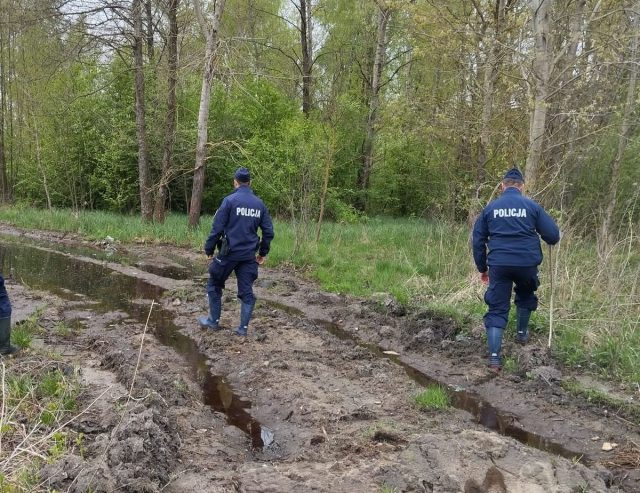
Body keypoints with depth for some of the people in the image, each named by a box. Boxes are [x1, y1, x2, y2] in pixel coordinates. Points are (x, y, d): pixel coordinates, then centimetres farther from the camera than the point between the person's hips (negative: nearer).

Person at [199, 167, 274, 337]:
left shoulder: (230, 200, -8)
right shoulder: (260, 204, 5)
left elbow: (217, 228, -10)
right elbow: (268, 231, 6)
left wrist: (209, 250, -1)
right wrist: (263, 253, 16)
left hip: (229, 253, -3)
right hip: (249, 256, 4)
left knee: (214, 284, 15)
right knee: (246, 291, 9)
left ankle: (214, 321, 21)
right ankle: (243, 328, 9)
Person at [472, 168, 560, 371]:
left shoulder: (490, 208, 8)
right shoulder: (532, 206, 3)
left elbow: (478, 240, 9)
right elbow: (553, 235, 0)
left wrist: (482, 268, 17)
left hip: (498, 264, 0)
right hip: (527, 263, 0)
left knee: (497, 309, 4)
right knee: (525, 295, 30)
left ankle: (494, 357, -4)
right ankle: (522, 333, 44)